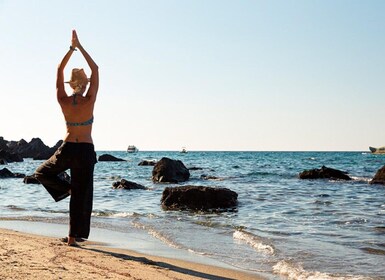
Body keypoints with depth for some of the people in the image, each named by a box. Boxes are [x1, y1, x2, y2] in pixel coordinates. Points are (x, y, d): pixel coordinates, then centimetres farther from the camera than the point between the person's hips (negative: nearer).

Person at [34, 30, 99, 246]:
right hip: (86, 150, -1)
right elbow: (95, 69, -4)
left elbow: (59, 71, 6)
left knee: (43, 173, 29)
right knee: (81, 195, 5)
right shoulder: (89, 101, -11)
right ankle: (73, 236, 5)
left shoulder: (64, 101, -5)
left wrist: (72, 48, 8)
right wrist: (80, 47, 0)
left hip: (67, 149, 1)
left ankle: (66, 187, 5)